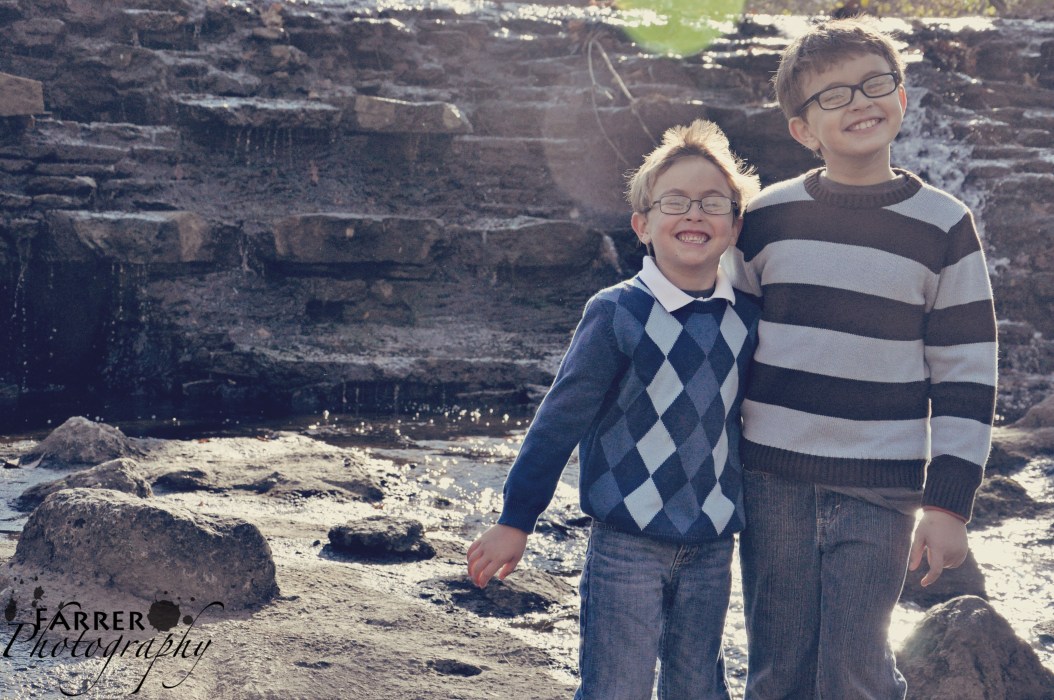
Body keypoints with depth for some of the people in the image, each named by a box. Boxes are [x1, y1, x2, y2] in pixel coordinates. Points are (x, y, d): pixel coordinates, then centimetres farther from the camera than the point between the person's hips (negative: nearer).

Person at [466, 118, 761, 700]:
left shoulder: (746, 317, 2)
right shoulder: (617, 313, -11)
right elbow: (560, 419, -8)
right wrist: (515, 521, -6)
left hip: (711, 544, 5)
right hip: (626, 542, -4)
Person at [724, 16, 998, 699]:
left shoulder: (944, 227, -3)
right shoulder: (768, 217, 2)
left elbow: (968, 376, -1)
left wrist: (949, 503, -5)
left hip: (879, 491, -2)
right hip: (773, 481, 2)